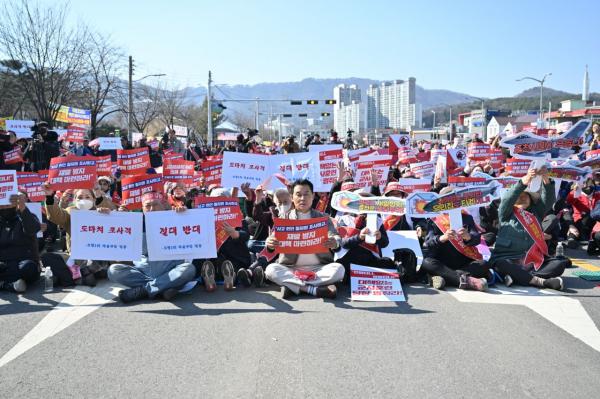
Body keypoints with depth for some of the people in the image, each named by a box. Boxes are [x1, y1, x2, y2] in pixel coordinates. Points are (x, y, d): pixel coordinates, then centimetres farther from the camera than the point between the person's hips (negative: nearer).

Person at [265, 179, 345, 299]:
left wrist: (335, 243, -31)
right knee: (271, 269, -27)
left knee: (338, 268, -27)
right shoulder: (284, 218, 10)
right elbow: (274, 238, -2)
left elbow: (335, 237, -5)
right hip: (290, 268, 0)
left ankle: (292, 286, -29)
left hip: (318, 268, 0)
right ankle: (316, 289, -34)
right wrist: (270, 244, -28)